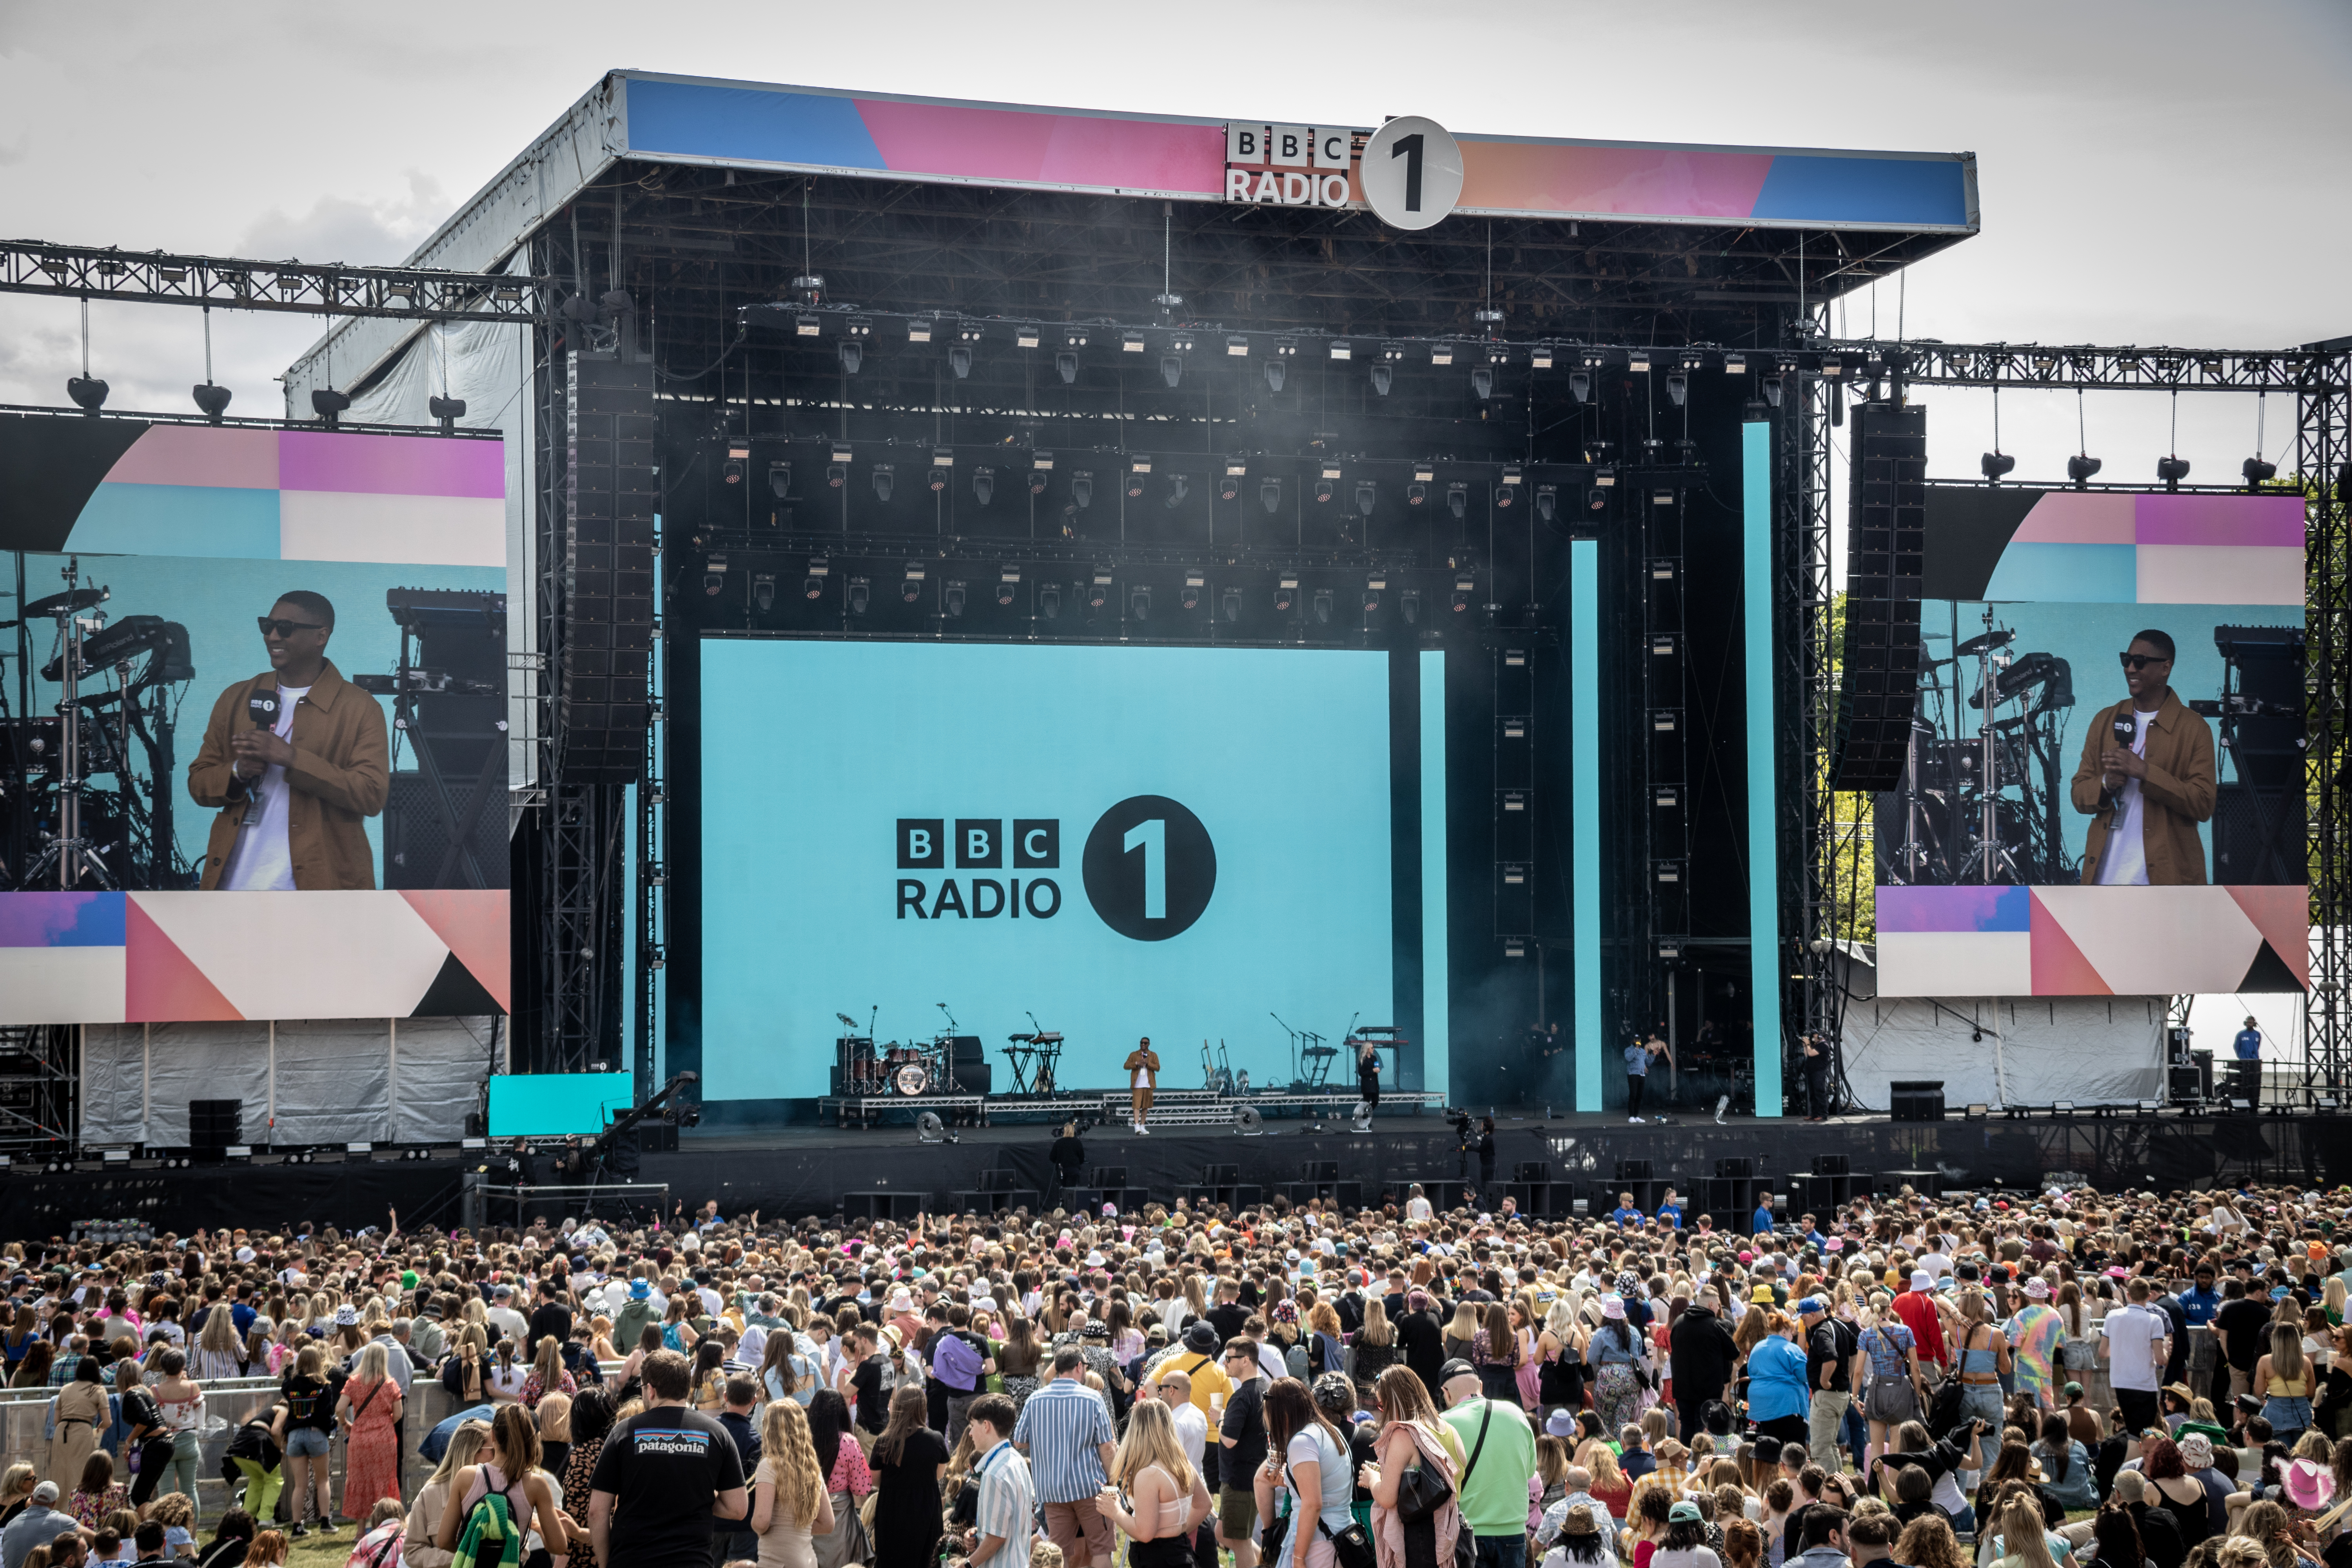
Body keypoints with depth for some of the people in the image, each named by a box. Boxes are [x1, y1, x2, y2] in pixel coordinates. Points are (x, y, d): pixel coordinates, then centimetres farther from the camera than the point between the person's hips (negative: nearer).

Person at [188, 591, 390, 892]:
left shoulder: (361, 709, -1)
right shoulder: (235, 699, 13)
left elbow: (373, 796, -10)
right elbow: (198, 783, 15)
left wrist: (291, 757, -17)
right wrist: (237, 773, -8)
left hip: (317, 882, -3)